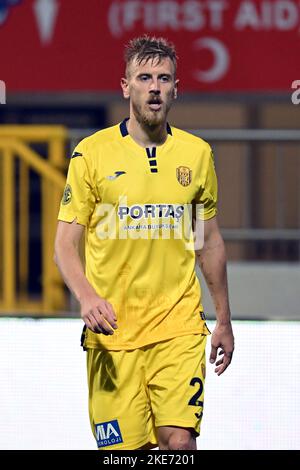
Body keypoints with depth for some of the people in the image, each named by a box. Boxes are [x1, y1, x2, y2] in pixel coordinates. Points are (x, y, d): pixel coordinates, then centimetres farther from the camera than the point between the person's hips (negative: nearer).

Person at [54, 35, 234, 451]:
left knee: (179, 439, -15)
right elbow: (65, 244, -1)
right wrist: (87, 296, -20)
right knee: (123, 449, -1)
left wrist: (224, 321, 19)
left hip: (179, 327, 1)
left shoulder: (197, 153, 7)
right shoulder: (92, 153, -1)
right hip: (111, 329, -1)